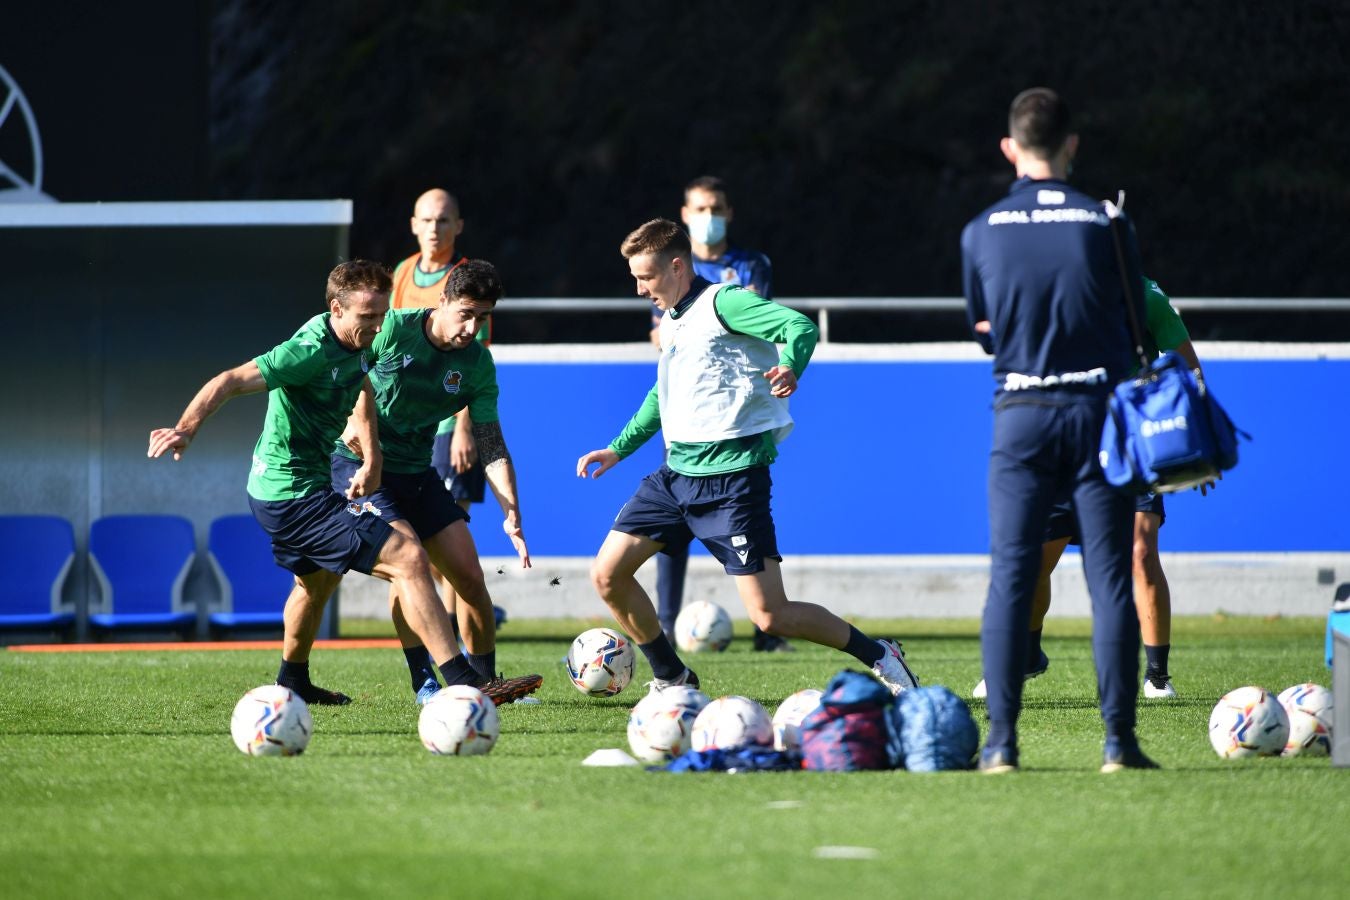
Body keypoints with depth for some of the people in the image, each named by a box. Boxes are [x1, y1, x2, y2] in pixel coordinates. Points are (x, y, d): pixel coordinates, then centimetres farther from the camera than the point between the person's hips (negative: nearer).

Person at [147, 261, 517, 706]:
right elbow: (231, 381, -29)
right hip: (293, 495, -11)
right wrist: (186, 428, -43)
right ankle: (463, 683, -19)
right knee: (408, 558, -16)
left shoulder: (354, 345, 4)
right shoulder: (311, 352, -24)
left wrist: (372, 460, 16)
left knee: (318, 578, 36)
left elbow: (361, 389, 25)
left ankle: (292, 682, 57)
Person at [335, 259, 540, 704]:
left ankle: (485, 683, 14)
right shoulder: (393, 329, -16)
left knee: (469, 575, -1)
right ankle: (424, 684, -15)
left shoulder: (478, 364, -4)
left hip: (418, 472, 5)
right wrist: (351, 423, -18)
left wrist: (511, 512, -14)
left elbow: (491, 446, -4)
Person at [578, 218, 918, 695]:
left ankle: (879, 656, 7)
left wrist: (789, 368, -45)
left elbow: (801, 325, -25)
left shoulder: (723, 303, -11)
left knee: (769, 616, -12)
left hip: (731, 475, -9)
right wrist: (618, 449, 32)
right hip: (677, 473, 9)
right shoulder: (671, 320, 16)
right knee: (607, 574, 3)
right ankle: (672, 679, 19)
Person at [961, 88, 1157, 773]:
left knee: (1009, 580, 3)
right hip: (1100, 408, -1)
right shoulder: (1106, 225, -2)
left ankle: (1001, 740, -1)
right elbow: (1136, 324, 6)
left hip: (1021, 414, 1)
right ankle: (1119, 738, 0)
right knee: (1111, 580, 3)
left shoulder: (982, 232, 1)